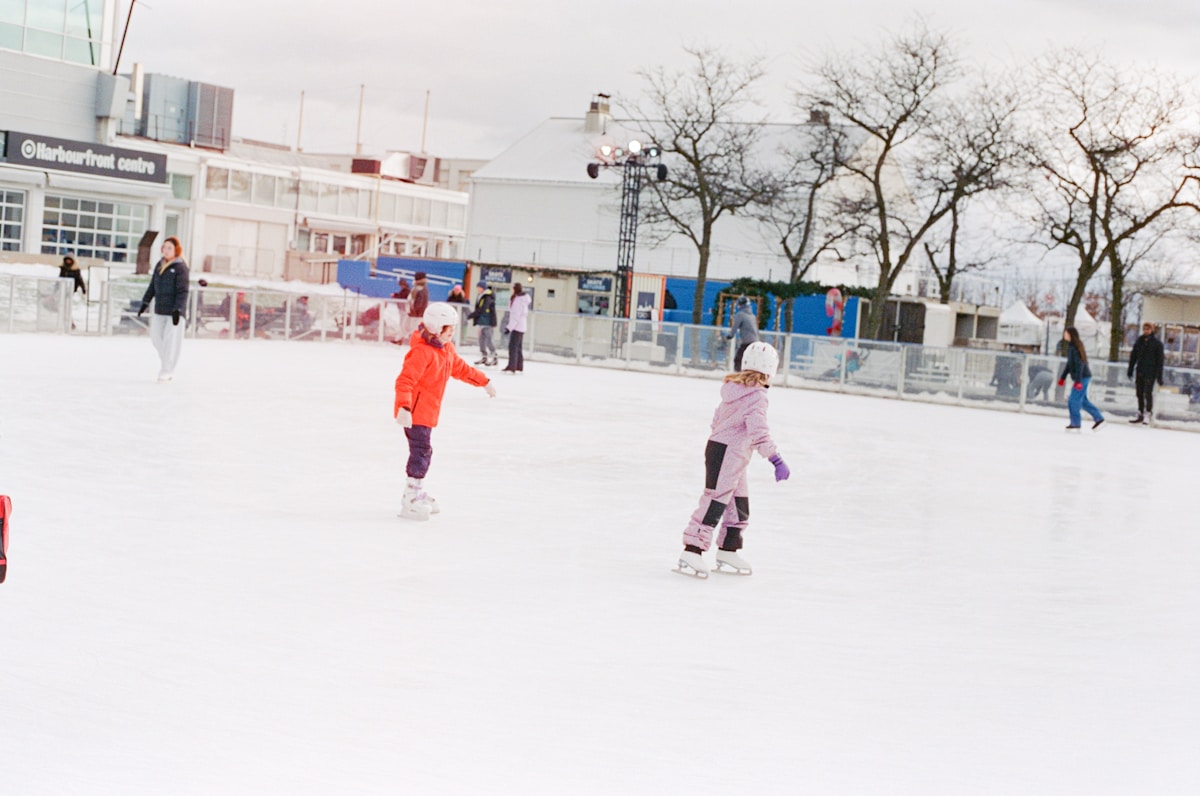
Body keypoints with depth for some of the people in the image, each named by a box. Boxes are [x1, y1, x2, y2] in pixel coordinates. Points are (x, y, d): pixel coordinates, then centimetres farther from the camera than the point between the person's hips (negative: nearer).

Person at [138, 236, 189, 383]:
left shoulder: (180, 267, -10)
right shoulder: (160, 265, 11)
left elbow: (182, 291, -14)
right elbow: (152, 286, 17)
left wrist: (178, 310, -20)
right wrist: (145, 302, 12)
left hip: (174, 311, -7)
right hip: (159, 310, 7)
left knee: (171, 341, -3)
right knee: (156, 337, 10)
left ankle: (166, 372, 3)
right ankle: (168, 364, 26)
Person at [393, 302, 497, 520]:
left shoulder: (446, 349, 10)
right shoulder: (422, 352, -22)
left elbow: (460, 368, 26)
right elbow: (405, 380, -28)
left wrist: (484, 382, 29)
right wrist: (404, 407, -39)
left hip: (427, 412, 10)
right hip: (414, 412, -10)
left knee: (423, 452, 19)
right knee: (421, 451, -12)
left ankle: (417, 494, 32)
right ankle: (411, 500, -9)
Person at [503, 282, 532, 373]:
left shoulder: (518, 300, -16)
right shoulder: (524, 299, 13)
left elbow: (516, 315, -20)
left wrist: (510, 327, -21)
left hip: (517, 327, -10)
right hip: (521, 327, 10)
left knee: (513, 346, -11)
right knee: (518, 347, 15)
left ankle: (511, 367, -15)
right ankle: (519, 367, 20)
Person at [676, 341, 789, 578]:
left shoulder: (734, 387, 10)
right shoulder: (757, 396, -17)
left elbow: (718, 418, 19)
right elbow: (758, 430, -27)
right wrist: (776, 459, -31)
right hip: (727, 454, -10)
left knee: (740, 505, 17)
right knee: (715, 503, -10)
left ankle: (728, 552, 25)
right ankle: (692, 551, -12)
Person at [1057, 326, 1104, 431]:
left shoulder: (1075, 347, -17)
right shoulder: (1071, 346, 11)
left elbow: (1079, 364, -22)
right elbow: (1069, 364, 20)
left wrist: (1078, 380, -24)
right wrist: (1063, 377, 22)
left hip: (1083, 377, -10)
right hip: (1083, 378, 10)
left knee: (1073, 400, -4)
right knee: (1082, 400, 16)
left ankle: (1075, 423, 3)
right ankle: (1098, 418, 21)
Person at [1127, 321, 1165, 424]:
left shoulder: (1157, 343, -3)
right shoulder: (1139, 341, 9)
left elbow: (1160, 360, -4)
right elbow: (1133, 357, 14)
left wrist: (1159, 377, -7)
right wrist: (1130, 371, 11)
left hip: (1150, 372, -5)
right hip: (1140, 371, 5)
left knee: (1148, 393, -8)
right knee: (1139, 393, 8)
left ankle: (1148, 414, 1)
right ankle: (1140, 414, 16)